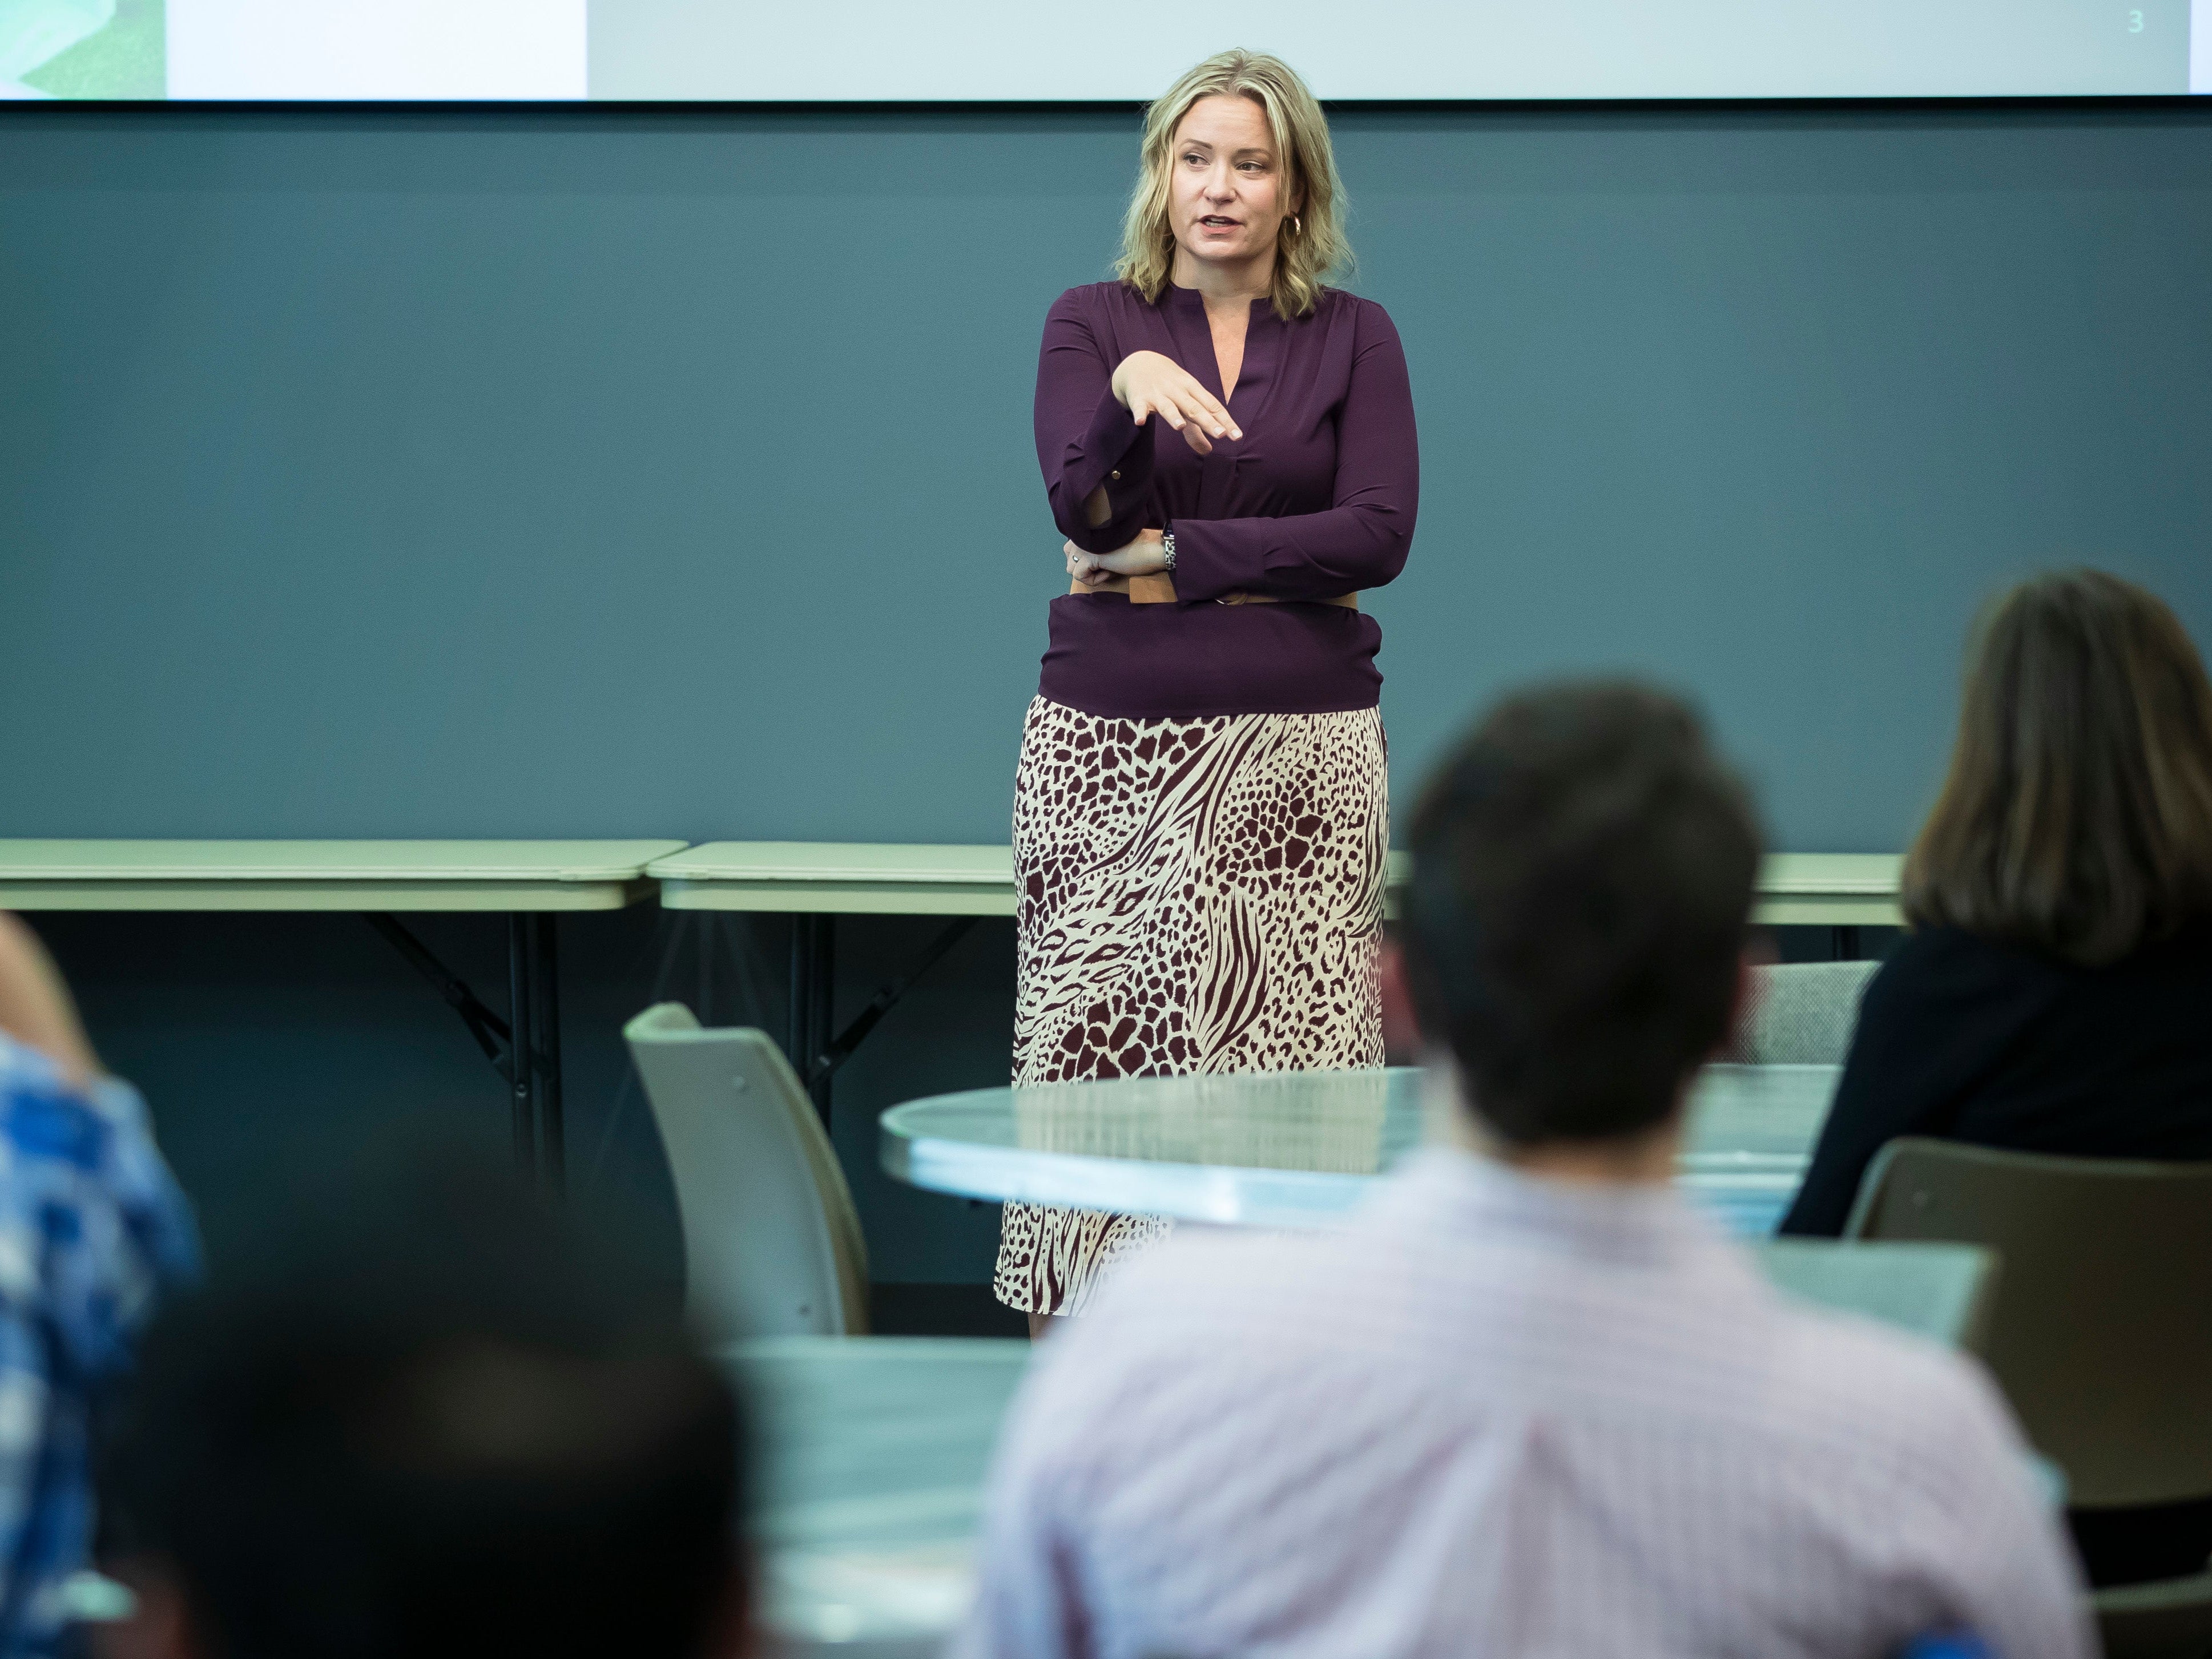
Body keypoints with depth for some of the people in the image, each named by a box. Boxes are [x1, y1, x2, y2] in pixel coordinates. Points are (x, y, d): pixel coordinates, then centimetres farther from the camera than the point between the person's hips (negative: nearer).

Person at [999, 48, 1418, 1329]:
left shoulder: (1354, 339, 9)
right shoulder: (1094, 324, 8)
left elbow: (1378, 533, -5)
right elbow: (1083, 505, -8)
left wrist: (1171, 560, -8)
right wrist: (1128, 393, -28)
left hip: (1299, 748, 0)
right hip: (1114, 742, 0)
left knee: (1293, 1068, -6)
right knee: (1098, 1056, -4)